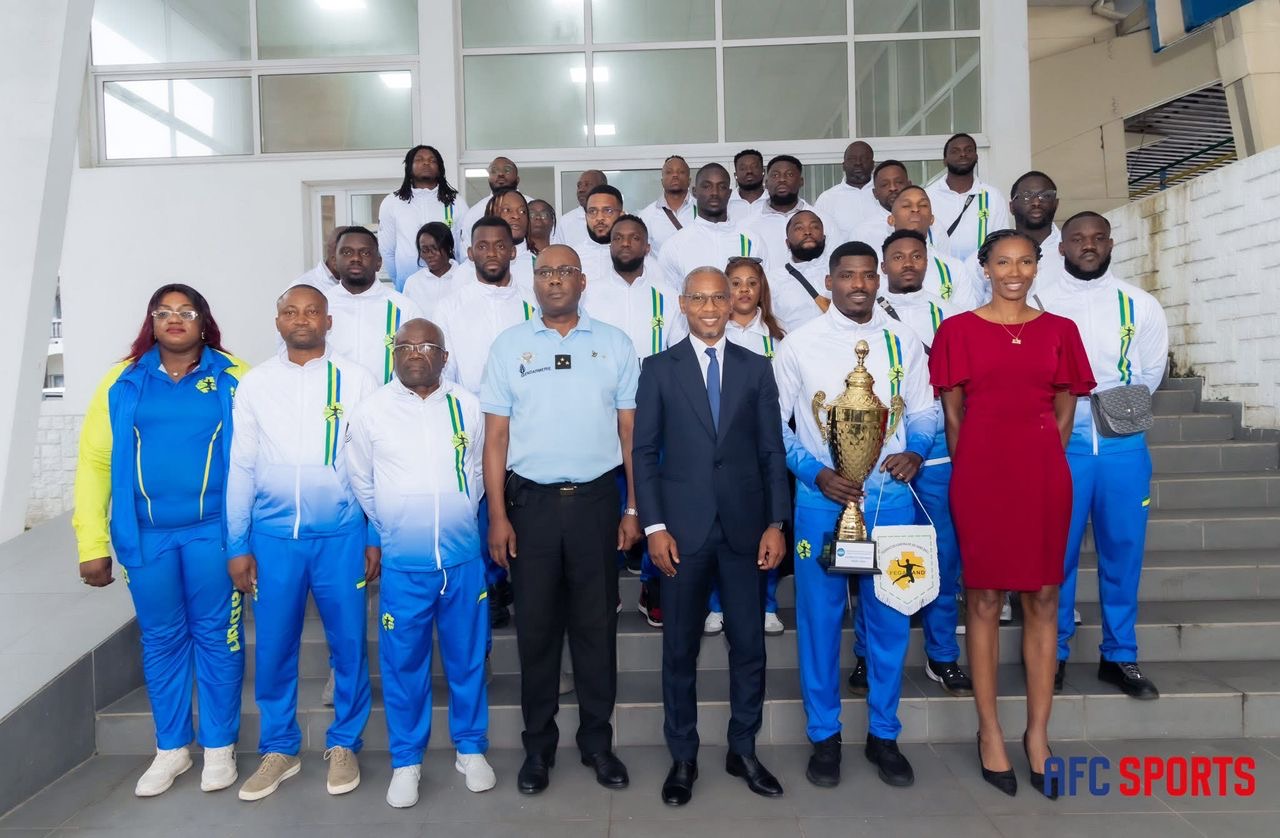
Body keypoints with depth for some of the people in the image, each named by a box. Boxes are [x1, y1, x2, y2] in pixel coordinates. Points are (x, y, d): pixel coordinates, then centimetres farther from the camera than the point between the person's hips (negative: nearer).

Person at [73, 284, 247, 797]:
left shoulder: (232, 377, -1)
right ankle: (171, 748, 29)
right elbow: (94, 461, 3)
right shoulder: (124, 381, 5)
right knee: (161, 639, 13)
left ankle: (219, 746, 23)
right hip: (146, 535, 2)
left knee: (215, 635, 7)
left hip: (213, 530, -2)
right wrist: (93, 545, -1)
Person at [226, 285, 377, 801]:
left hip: (342, 534, -1)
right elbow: (241, 467, 6)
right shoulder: (254, 384, 5)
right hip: (272, 535, 2)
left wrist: (376, 537, -1)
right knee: (273, 648, 10)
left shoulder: (356, 380, 0)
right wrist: (237, 546, 4)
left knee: (348, 645, 7)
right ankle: (279, 749, 28)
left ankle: (344, 745, 26)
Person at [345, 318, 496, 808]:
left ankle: (471, 749, 29)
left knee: (467, 658, 12)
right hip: (403, 564, -1)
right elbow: (361, 483, 8)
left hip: (463, 558, 1)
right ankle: (406, 761, 26)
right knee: (403, 664, 9)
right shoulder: (370, 411, -3)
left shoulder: (466, 407, 0)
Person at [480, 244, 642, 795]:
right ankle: (538, 745, 24)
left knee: (596, 624, 9)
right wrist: (497, 516, -4)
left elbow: (631, 432, 5)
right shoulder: (510, 345, 5)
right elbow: (495, 437, 2)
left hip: (596, 500, 0)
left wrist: (634, 509, 1)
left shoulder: (614, 344, 6)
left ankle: (597, 740, 24)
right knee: (536, 626, 8)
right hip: (531, 501, 0)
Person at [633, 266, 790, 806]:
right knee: (680, 648, 8)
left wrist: (776, 523, -1)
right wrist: (654, 526, -7)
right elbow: (644, 452, 0)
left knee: (749, 644, 9)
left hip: (744, 527, 2)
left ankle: (743, 751, 27)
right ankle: (682, 757, 24)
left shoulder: (756, 368, 8)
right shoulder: (659, 369, 3)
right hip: (683, 528, -1)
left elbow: (772, 451, 6)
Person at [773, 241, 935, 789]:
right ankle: (824, 737, 22)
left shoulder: (902, 341, 7)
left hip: (890, 497, 2)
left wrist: (916, 450, -9)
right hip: (822, 498, -2)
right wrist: (817, 473, -12)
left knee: (889, 617, 9)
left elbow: (923, 411, 11)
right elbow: (776, 424, 0)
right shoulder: (798, 344, 0)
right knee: (820, 618, 5)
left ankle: (883, 734, 28)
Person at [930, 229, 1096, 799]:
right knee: (984, 600, 4)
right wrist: (970, 470, 3)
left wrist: (1044, 460, 5)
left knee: (1043, 600, 5)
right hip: (980, 472, -2)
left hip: (1044, 473, 3)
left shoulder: (1059, 331, 9)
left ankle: (1038, 734, 18)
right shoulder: (959, 330, 2)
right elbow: (952, 412, 4)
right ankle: (990, 731, 15)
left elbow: (1064, 411, 13)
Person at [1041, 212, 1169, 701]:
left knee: (1123, 552, 7)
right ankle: (1054, 654, 16)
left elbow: (1151, 371, 13)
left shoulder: (1140, 306, 7)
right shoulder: (1039, 306, 1)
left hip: (1124, 446, 2)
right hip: (1060, 446, -2)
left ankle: (1120, 657, 22)